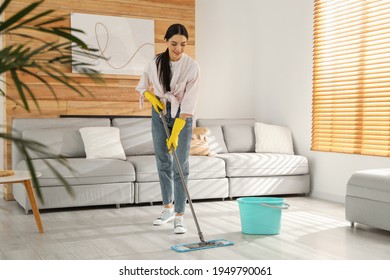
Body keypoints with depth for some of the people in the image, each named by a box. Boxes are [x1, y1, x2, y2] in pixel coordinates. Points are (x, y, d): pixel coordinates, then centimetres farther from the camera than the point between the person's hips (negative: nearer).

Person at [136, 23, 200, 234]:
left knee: (181, 165, -7)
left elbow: (189, 103, -21)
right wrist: (152, 98, -13)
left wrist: (176, 132, -26)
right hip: (159, 113, 3)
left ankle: (179, 215, -3)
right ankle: (168, 208, 23)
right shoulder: (155, 63, -8)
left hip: (182, 116, -3)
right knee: (163, 162, 8)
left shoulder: (192, 67, -18)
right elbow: (142, 87, 9)